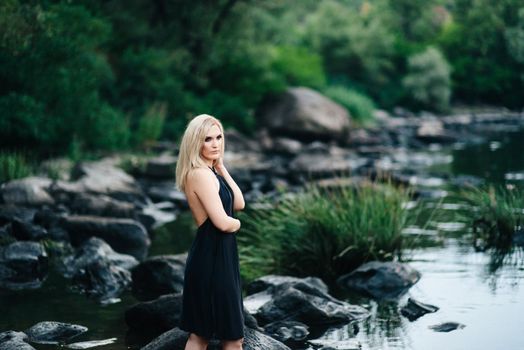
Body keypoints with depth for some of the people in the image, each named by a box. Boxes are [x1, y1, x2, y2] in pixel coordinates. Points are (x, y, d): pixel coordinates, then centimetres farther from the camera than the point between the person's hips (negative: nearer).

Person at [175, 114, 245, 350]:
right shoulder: (201, 174, -18)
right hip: (212, 259, -10)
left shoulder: (211, 172, 13)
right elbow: (222, 222, -23)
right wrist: (237, 224, -1)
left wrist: (222, 168, 4)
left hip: (214, 256, 10)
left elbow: (238, 204, 8)